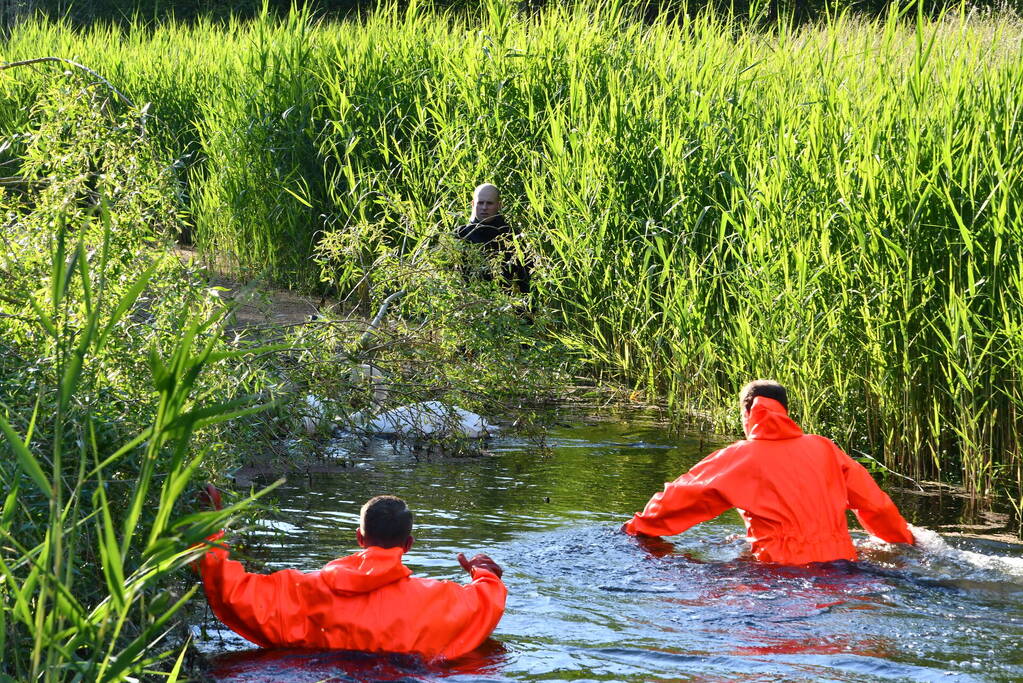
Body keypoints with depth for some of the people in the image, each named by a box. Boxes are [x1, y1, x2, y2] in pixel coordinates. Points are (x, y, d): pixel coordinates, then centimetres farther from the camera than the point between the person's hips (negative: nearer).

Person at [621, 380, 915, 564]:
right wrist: (905, 540, 34)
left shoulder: (739, 457, 5)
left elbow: (683, 495, 14)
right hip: (841, 557, 4)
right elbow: (873, 503, 18)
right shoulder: (823, 448, 13)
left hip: (786, 566, -4)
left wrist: (639, 527, 30)